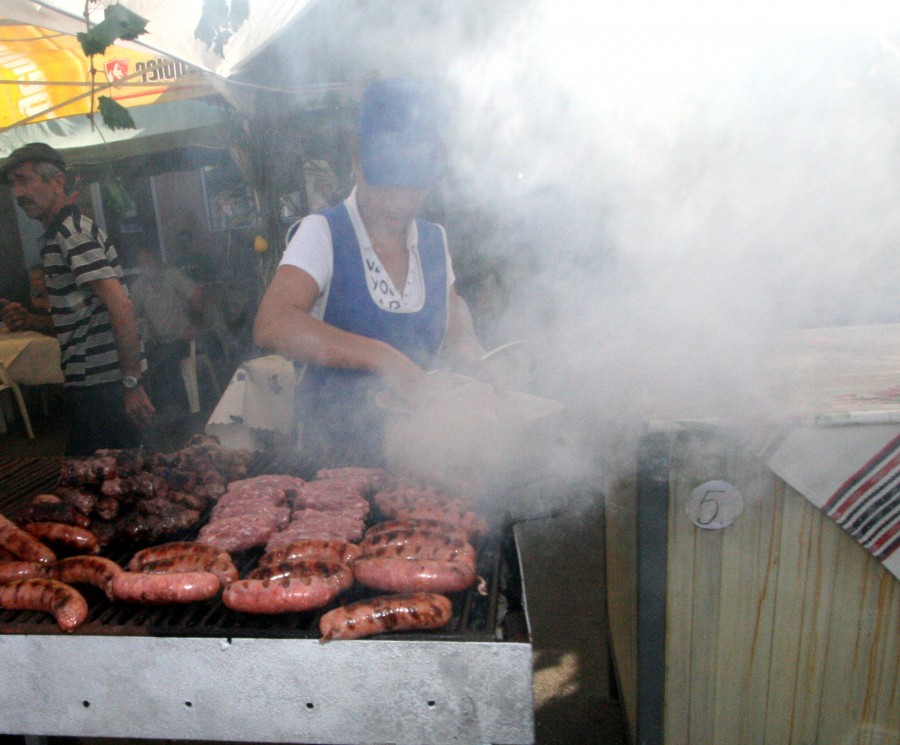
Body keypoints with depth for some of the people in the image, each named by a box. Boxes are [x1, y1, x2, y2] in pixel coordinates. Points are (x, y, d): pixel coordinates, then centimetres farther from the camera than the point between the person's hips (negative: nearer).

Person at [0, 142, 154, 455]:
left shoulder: (72, 232, -12)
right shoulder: (58, 236, 20)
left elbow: (120, 306, -23)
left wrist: (132, 383, -25)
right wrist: (29, 320, 9)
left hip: (101, 385, -10)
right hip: (89, 384, 10)